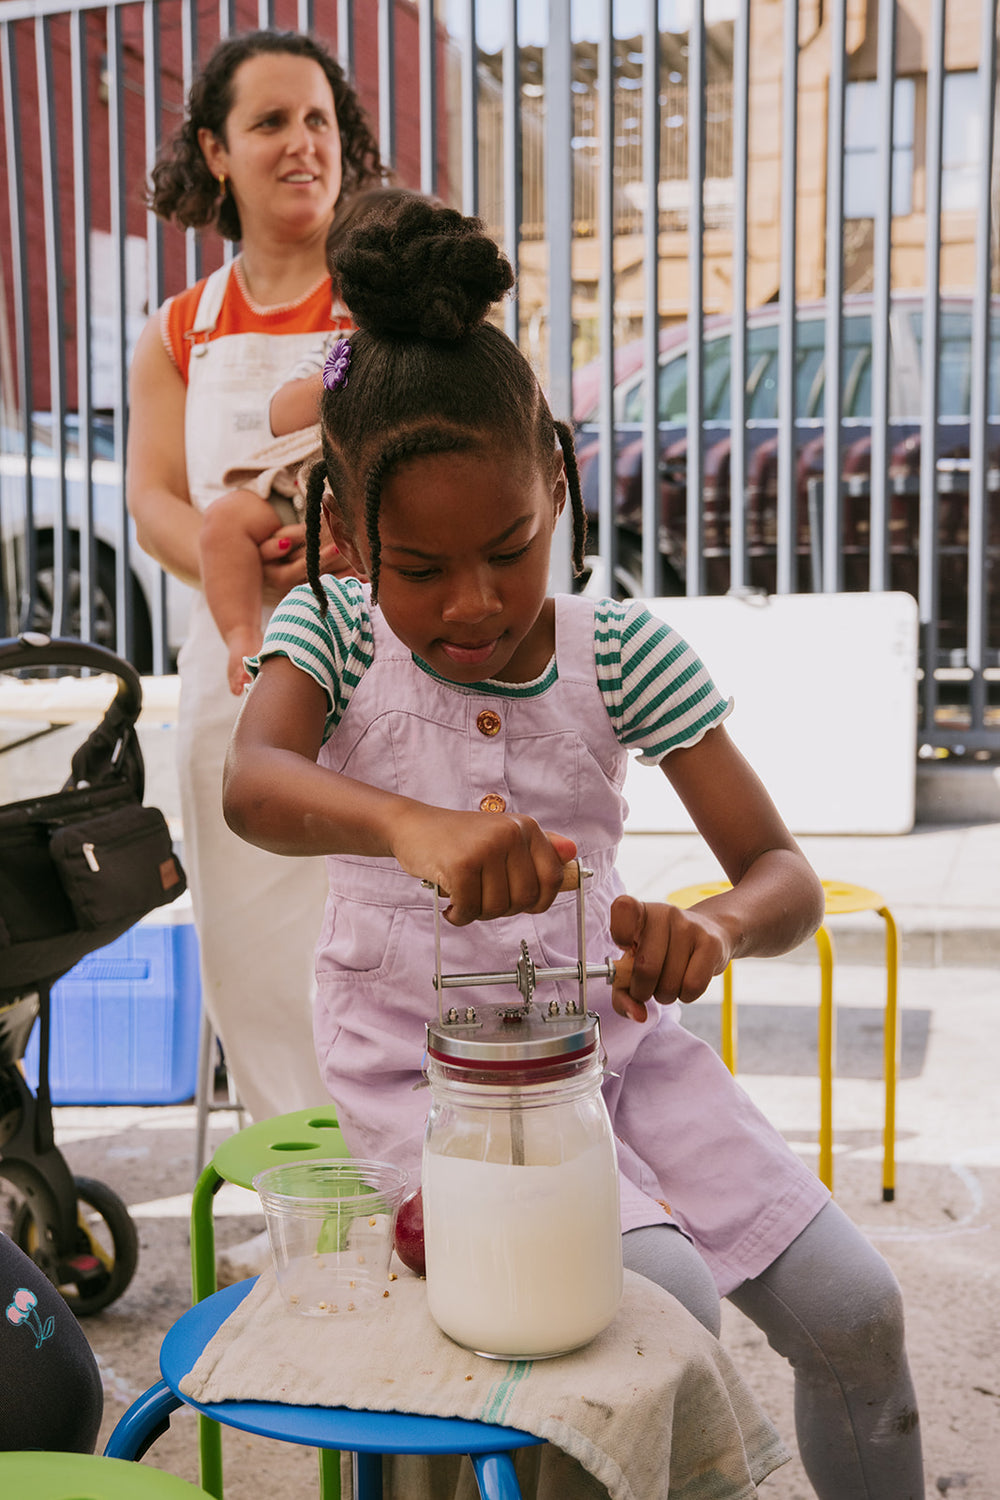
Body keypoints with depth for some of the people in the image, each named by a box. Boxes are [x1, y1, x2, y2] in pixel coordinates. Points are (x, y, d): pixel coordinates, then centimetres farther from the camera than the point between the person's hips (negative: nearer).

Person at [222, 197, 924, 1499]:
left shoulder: (621, 652, -7)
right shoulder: (335, 632, -9)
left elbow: (786, 876, -11)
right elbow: (252, 784, -32)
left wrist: (715, 927, -35)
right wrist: (408, 823, -53)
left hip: (608, 1028, 3)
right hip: (427, 1059, -2)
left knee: (851, 1306, -2)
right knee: (672, 1308, -23)